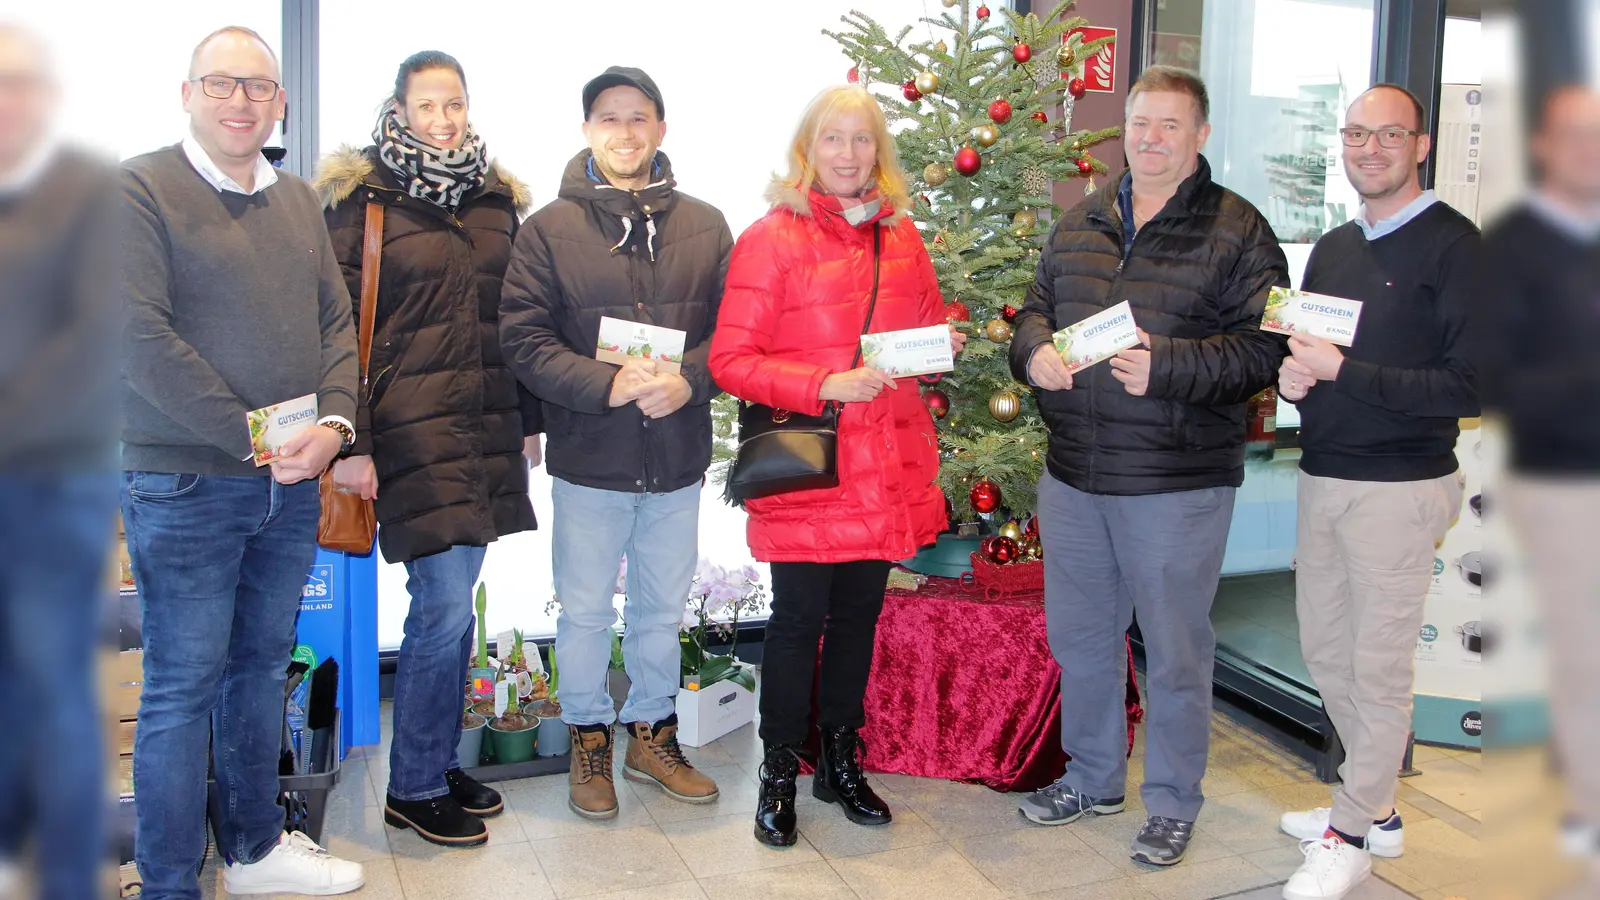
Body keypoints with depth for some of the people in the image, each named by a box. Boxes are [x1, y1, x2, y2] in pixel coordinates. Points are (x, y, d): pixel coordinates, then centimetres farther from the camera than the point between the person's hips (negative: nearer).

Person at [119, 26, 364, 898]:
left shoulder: (298, 200, 13)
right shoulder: (140, 188, -8)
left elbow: (336, 322, 12)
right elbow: (142, 338, -16)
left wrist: (333, 421, -6)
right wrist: (253, 438, -17)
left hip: (292, 482, 6)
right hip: (184, 486, -6)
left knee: (261, 667, 17)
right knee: (182, 686, 1)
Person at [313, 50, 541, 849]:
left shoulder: (496, 198, 13)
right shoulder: (362, 199, -3)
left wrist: (529, 417, 17)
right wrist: (350, 443, -11)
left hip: (484, 429, 6)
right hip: (410, 430, -5)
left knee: (454, 599, 11)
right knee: (445, 604, -7)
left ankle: (440, 760, 25)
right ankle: (413, 788, 8)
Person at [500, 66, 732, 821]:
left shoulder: (704, 226, 4)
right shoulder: (550, 228, -3)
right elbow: (522, 338, -9)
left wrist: (689, 380, -18)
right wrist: (605, 385, -21)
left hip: (677, 458, 2)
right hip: (589, 456, -2)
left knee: (663, 609, 16)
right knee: (585, 612, 10)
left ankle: (653, 735, 34)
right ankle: (588, 738, 30)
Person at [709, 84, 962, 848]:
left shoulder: (901, 237, 10)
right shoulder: (771, 239, -6)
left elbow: (924, 326, 22)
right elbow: (731, 359, -11)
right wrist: (827, 384, -21)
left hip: (886, 466, 5)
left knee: (860, 613, 14)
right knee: (799, 618, 3)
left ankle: (841, 762, 31)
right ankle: (780, 774, 20)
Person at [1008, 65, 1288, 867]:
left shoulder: (1236, 229, -6)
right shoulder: (1079, 224, 11)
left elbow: (1263, 347, -11)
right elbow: (1036, 307, 18)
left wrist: (1166, 365, -23)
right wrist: (1035, 350, -4)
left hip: (1176, 483, -5)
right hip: (1074, 473, 6)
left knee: (1174, 651, 7)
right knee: (1078, 634, 18)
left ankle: (1173, 803, 26)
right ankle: (1092, 778, 38)